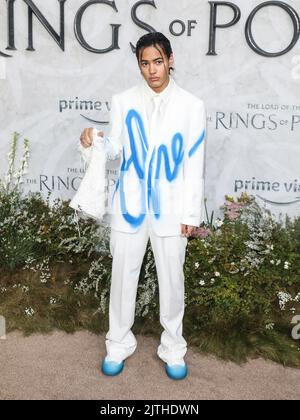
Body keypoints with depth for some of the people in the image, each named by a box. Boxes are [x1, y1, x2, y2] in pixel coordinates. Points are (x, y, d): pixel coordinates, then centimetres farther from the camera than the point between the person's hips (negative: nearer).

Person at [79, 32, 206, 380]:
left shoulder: (191, 106, -2)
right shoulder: (123, 101, 1)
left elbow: (194, 165, -2)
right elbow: (115, 150, 6)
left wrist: (191, 213, -4)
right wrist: (95, 141, -16)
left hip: (170, 209, -1)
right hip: (129, 206, 1)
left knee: (172, 280, 10)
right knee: (123, 277, 11)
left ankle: (172, 347, 30)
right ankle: (119, 343, 31)